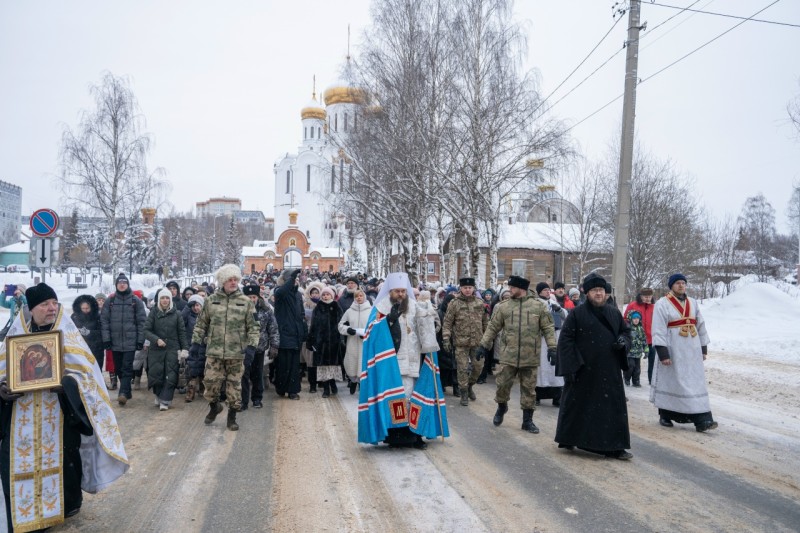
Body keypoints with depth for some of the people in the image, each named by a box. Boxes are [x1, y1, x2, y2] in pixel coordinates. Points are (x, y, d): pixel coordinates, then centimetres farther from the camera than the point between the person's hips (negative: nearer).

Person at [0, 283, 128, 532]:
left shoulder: (68, 334, -1)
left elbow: (84, 371, -5)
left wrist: (65, 382, -24)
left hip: (58, 413, -2)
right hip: (22, 415, 2)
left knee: (60, 457, 6)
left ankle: (65, 504, 25)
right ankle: (23, 513, 19)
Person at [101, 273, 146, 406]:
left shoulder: (135, 301, 1)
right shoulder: (110, 301, 6)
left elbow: (141, 321, 0)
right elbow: (104, 320, 4)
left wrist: (140, 340, -5)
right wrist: (106, 338, -4)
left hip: (130, 341, -3)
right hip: (115, 341, 3)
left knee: (127, 368, -9)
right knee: (118, 369, 10)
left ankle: (123, 393, -12)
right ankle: (127, 391, 23)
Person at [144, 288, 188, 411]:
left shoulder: (176, 314, 4)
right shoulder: (154, 313, 3)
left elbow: (182, 332, 5)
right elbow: (146, 330, -2)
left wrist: (184, 349, 0)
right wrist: (156, 339, -18)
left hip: (172, 349, 0)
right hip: (156, 349, 0)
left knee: (170, 376, -5)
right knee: (156, 374, 3)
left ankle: (165, 400, 2)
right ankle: (159, 396, 26)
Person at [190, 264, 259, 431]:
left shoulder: (245, 302, 1)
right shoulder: (211, 300, 4)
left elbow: (253, 327, 1)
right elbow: (201, 324, 11)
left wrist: (251, 347, -9)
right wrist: (196, 342, 5)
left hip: (236, 353, -1)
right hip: (214, 351, 1)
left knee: (234, 385, 6)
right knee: (211, 382, 3)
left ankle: (232, 417, 21)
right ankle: (214, 406, 32)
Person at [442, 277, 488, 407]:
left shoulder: (480, 303, 5)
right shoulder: (454, 303, -4)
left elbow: (485, 322, 12)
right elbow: (447, 323, -4)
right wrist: (446, 338, -12)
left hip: (477, 342, 3)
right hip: (461, 343, -3)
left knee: (478, 367, 9)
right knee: (463, 369, 1)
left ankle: (470, 385, 34)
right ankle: (464, 394, 16)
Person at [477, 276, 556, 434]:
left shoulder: (538, 305, -1)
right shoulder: (503, 306, 2)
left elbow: (548, 328, 1)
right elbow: (493, 327, 7)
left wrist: (552, 347, -7)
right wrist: (484, 345, 4)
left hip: (530, 357, -1)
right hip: (508, 356, 1)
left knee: (529, 389, 8)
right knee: (502, 384, 6)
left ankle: (527, 420, 21)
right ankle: (501, 407, 34)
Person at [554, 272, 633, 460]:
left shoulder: (614, 312, 7)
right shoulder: (577, 313, -6)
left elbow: (626, 330, 19)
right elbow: (565, 339, -8)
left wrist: (623, 340, -5)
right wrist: (570, 366, -14)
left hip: (609, 370, 4)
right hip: (583, 369, -3)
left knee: (614, 407, 4)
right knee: (577, 405, 8)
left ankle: (614, 447, 12)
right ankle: (568, 439, 25)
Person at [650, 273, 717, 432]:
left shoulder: (692, 303, 11)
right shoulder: (662, 304, -8)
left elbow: (701, 326, 17)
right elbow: (659, 330, -13)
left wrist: (703, 348, 14)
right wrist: (663, 352, -19)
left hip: (692, 350, 5)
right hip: (672, 350, -5)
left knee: (696, 383, 2)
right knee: (670, 382, 4)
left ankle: (702, 420, 1)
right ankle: (665, 416, 18)